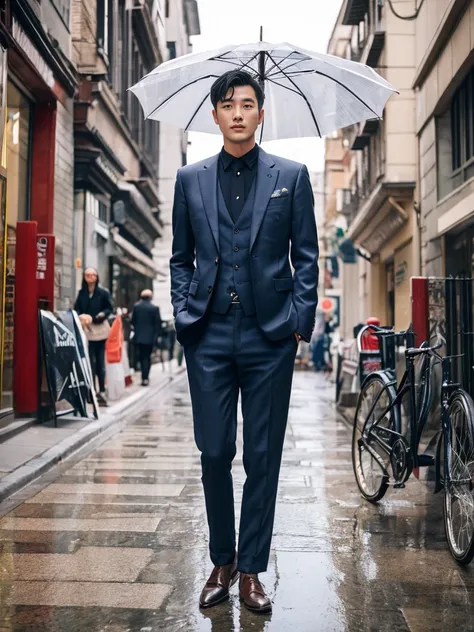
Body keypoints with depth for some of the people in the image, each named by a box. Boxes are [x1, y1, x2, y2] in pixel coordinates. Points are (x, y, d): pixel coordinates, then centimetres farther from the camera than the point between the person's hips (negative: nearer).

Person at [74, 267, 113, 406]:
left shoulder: (103, 292, 0)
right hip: (85, 329, 2)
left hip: (99, 329, -1)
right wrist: (82, 316, -12)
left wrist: (97, 317, -14)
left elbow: (110, 308, 2)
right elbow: (76, 309, 9)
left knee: (100, 361, 3)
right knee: (89, 361, -1)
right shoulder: (81, 293, 9)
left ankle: (102, 391, 8)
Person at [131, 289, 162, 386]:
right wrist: (156, 335, 1)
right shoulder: (154, 308, -11)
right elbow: (158, 323, -9)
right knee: (147, 357, 4)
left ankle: (144, 377, 20)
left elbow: (133, 321, 5)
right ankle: (145, 378, -3)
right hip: (149, 337, -3)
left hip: (138, 337, 3)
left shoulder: (136, 306, -3)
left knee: (142, 357, 15)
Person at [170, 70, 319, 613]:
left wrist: (301, 319, -3)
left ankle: (251, 570, 19)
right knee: (214, 454, 5)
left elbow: (306, 256, 6)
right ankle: (222, 562, 24)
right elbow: (180, 258, 14)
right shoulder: (190, 180, 11)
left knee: (263, 457, 5)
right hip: (209, 336, 1)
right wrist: (183, 313, 2)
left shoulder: (291, 176, 7)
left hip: (270, 336, -1)